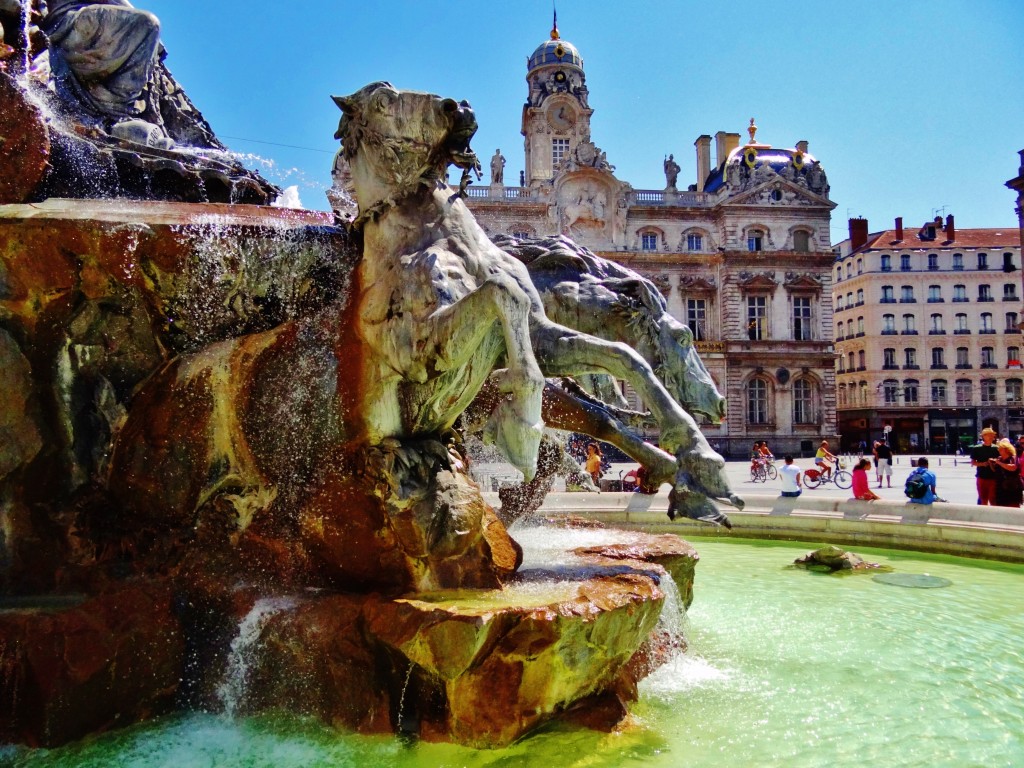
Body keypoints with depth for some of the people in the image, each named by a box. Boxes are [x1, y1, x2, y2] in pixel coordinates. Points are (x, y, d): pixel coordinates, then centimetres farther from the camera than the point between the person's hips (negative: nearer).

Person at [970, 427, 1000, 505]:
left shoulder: (996, 449, 1)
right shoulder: (976, 448, -1)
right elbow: (973, 462, 2)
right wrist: (982, 464, -15)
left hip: (993, 477, 0)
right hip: (981, 477, 0)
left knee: (993, 500, -3)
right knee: (983, 500, 10)